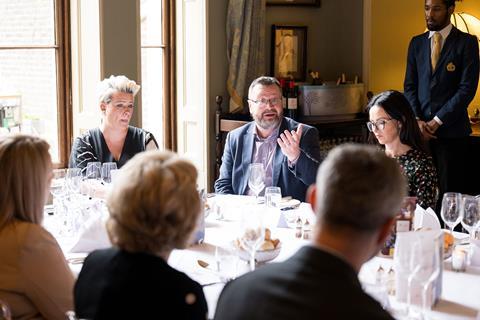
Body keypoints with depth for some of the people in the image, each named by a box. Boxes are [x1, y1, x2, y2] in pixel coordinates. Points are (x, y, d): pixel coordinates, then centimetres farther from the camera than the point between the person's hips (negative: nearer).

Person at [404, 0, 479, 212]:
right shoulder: (417, 43, 13)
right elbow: (409, 86, 11)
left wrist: (437, 122, -10)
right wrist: (417, 120, -3)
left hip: (451, 130, -3)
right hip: (420, 130, 4)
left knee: (450, 192, -2)